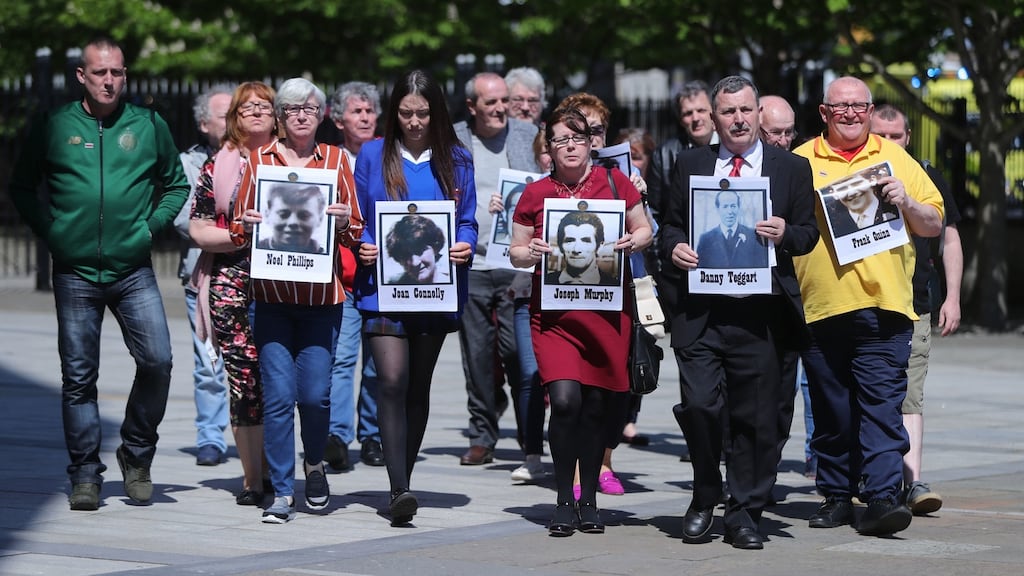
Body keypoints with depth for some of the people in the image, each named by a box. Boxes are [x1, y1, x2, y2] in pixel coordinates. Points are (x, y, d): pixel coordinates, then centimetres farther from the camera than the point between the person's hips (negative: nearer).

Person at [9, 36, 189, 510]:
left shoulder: (149, 126, 5)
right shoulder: (54, 127, 2)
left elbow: (176, 185, 16)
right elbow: (22, 187, 11)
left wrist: (151, 226, 3)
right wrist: (48, 231, 0)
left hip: (133, 271, 0)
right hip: (75, 273, 0)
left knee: (157, 361, -11)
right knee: (78, 377, 3)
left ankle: (136, 454, 9)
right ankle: (85, 474, 12)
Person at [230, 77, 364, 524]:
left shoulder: (335, 160, 9)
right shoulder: (258, 160, 9)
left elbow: (355, 234, 12)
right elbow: (237, 230, 13)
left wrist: (343, 222, -9)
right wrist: (249, 224, -9)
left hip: (321, 293, 0)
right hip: (272, 292, 0)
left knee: (315, 391, -5)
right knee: (278, 392, -7)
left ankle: (314, 463, 25)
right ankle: (282, 492, 2)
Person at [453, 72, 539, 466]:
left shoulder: (528, 135, 8)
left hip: (518, 264, -1)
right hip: (469, 265, 1)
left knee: (518, 351, -8)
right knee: (477, 355, 4)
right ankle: (482, 438, 14)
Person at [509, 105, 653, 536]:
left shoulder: (613, 182, 6)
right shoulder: (536, 193, 6)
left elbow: (644, 229, 15)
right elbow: (516, 254, 12)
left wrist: (633, 242, -7)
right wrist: (532, 253, -10)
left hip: (607, 311, 1)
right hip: (553, 313, -1)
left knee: (597, 406, 5)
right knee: (565, 400, -15)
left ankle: (589, 501, 19)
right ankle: (564, 501, -2)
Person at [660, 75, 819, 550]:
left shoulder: (792, 169, 9)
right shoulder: (690, 164, 13)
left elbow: (809, 234, 8)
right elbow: (672, 223, 16)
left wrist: (786, 234, -14)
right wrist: (674, 247, -6)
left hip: (760, 313, 0)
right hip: (700, 309, 1)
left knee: (755, 416, 1)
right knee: (699, 404, -9)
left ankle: (745, 512, 13)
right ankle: (705, 498, 13)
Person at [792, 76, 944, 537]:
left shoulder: (895, 160, 12)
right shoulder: (800, 162, 10)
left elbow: (934, 225, 13)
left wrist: (906, 203, -5)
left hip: (883, 305, -1)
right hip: (820, 306, 1)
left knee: (882, 405, -9)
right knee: (830, 410, 7)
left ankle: (881, 496, -13)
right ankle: (836, 496, 18)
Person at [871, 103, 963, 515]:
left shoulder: (926, 178, 9)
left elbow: (948, 239, 14)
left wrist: (952, 297, 8)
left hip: (914, 308, 0)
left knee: (909, 399, -8)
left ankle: (912, 482, -14)